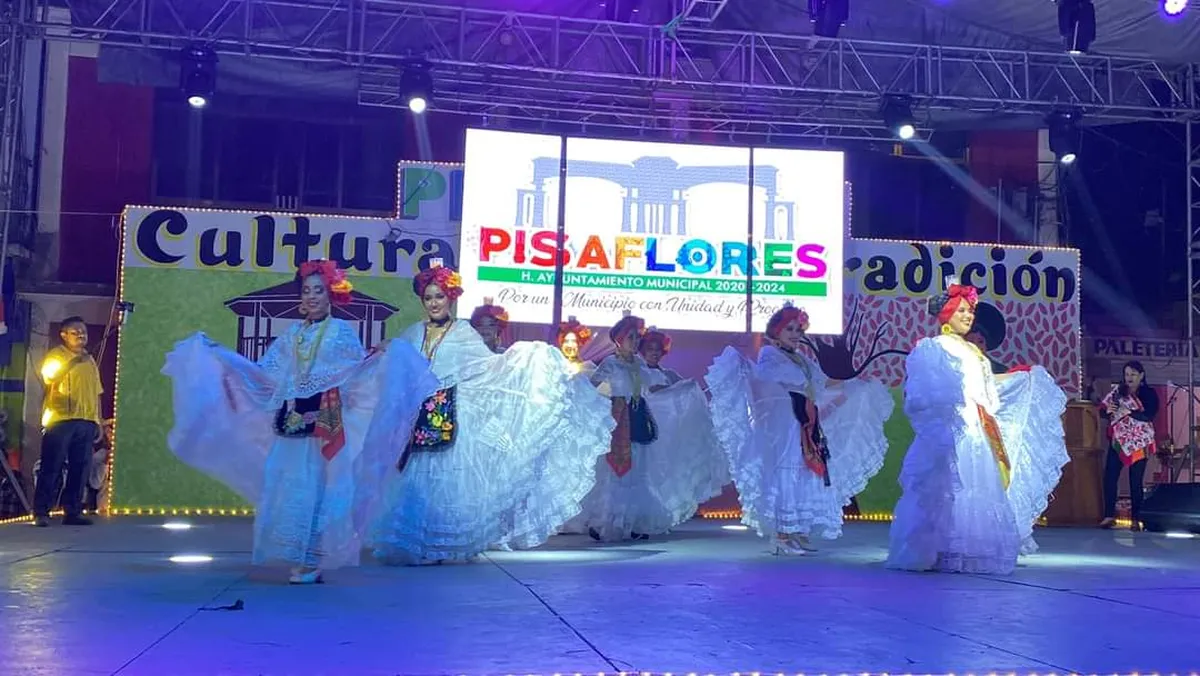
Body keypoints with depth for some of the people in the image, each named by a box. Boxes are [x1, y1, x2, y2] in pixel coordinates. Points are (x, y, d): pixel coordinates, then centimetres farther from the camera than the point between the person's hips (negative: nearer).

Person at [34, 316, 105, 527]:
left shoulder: (90, 361, 20)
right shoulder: (55, 355, 2)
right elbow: (50, 379, -14)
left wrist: (100, 421, 16)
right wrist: (71, 363, -26)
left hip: (86, 422, 5)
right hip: (60, 419, -5)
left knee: (80, 467, 4)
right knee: (52, 466, -5)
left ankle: (72, 511, 9)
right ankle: (41, 512, -1)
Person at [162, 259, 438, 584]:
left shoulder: (342, 331, 3)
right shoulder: (292, 333, 14)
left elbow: (357, 374, -3)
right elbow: (264, 372, 15)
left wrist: (380, 358, -22)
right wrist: (217, 353, 16)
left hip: (324, 424, -4)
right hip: (290, 422, 5)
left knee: (315, 490, -6)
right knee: (287, 488, 1)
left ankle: (313, 562, 0)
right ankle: (299, 561, 9)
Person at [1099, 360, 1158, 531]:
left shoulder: (1149, 393, 0)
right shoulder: (1117, 390, 7)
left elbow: (1149, 416, -14)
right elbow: (1102, 410, 4)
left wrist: (1129, 412, -27)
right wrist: (1107, 410, -19)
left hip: (1139, 443, -2)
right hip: (1118, 440, 3)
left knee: (1136, 481, -1)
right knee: (1109, 477, -5)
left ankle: (1136, 519, 4)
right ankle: (1109, 515, 1)